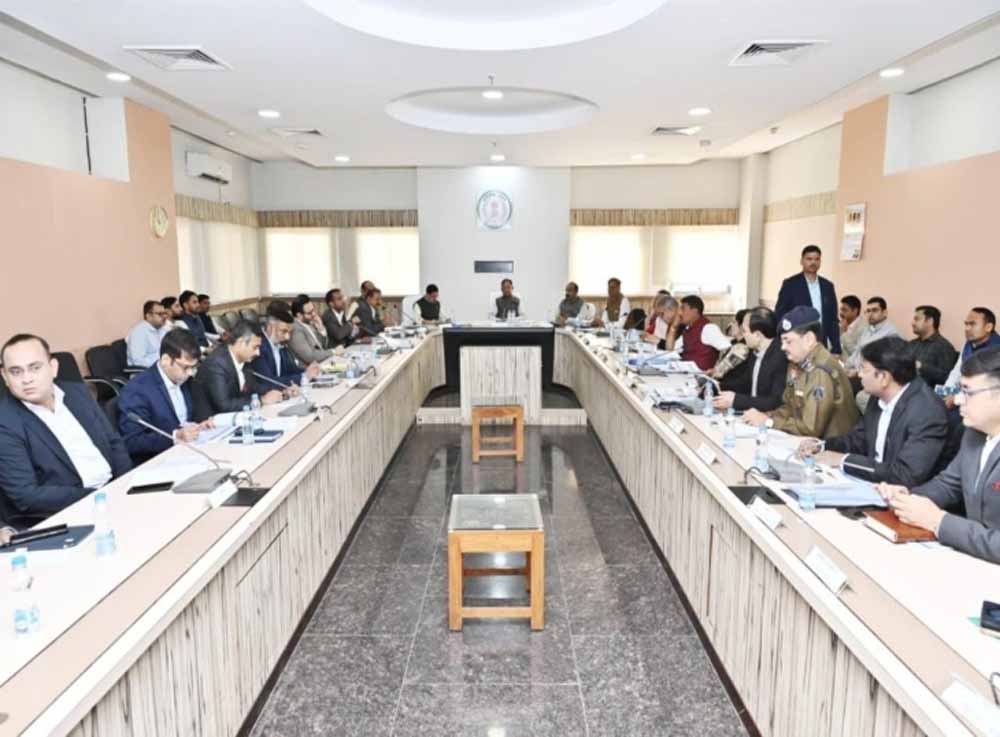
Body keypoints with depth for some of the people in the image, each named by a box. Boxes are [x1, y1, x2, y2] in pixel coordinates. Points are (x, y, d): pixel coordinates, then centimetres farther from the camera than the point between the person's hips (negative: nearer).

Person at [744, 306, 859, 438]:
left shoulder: (822, 372, -22)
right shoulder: (796, 363, 3)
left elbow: (811, 428, -24)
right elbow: (790, 407, 12)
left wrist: (768, 421, -15)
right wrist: (764, 416, -6)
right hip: (812, 440, 7)